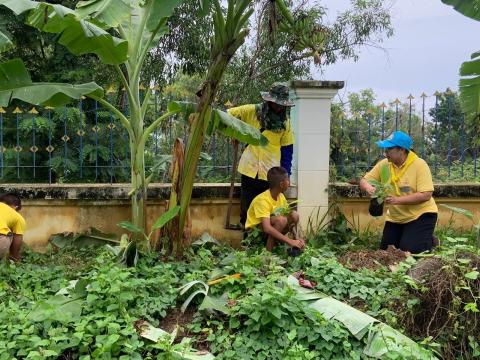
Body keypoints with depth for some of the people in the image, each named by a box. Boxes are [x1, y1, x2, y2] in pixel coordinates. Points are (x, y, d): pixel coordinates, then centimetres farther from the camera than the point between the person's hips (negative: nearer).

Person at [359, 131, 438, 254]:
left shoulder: (420, 165, -19)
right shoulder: (384, 164, -5)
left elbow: (426, 195, -24)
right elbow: (363, 181, 0)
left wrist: (397, 200, -32)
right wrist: (368, 187, -25)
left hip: (420, 215, -5)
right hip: (395, 217, 6)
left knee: (408, 250, -14)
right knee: (386, 250, 6)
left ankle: (429, 241, 17)